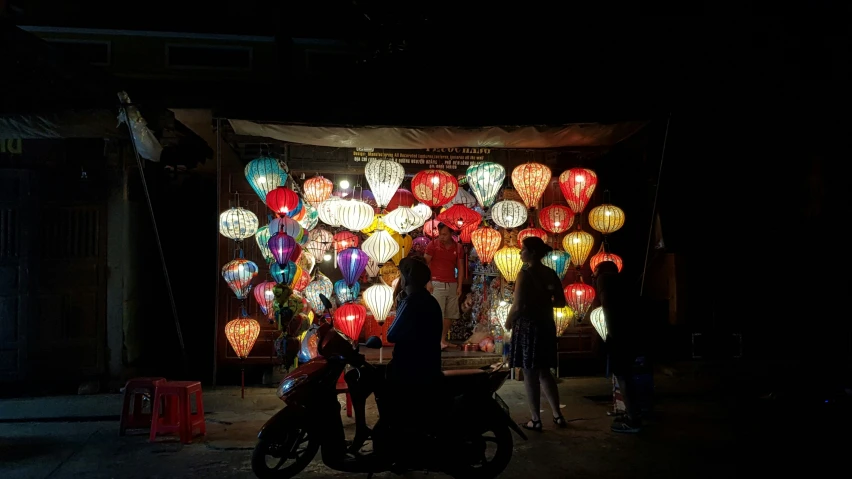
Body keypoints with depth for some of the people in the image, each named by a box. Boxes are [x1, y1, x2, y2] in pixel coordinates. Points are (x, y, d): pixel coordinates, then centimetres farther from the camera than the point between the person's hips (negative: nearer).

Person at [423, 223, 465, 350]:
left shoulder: (457, 247, 8)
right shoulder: (433, 244, -3)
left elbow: (460, 267, 11)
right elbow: (425, 264, -3)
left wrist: (459, 286, 4)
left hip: (452, 285, 5)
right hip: (437, 284, -4)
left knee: (450, 314, 7)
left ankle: (443, 339, 17)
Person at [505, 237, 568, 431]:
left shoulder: (525, 274, -15)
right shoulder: (550, 274, 5)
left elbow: (517, 306, -20)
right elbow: (561, 302, 10)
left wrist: (508, 321, -3)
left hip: (527, 326, -7)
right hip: (546, 326, 7)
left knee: (530, 374, 2)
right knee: (544, 372, 18)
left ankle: (535, 420, 8)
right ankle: (557, 415, 20)